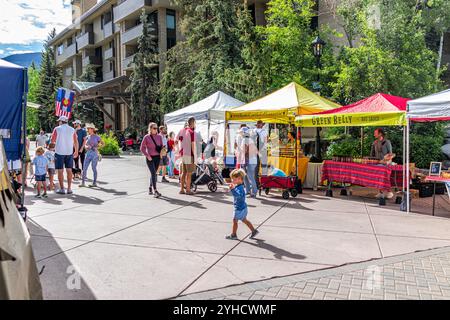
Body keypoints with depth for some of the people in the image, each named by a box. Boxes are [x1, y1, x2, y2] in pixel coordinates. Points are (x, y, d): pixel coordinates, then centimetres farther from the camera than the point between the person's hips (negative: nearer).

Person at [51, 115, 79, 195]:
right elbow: (76, 142, 7)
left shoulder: (57, 129, -3)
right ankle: (69, 189, 8)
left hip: (59, 152, -2)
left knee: (60, 171, 4)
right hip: (69, 152, 3)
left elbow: (52, 141, -1)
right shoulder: (72, 130, 4)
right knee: (69, 170, 8)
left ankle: (62, 189, 5)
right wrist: (76, 151, 17)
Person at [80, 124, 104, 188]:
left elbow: (103, 144, -2)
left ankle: (94, 183, 8)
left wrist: (97, 147, -15)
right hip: (88, 154, 5)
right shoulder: (87, 137, 12)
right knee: (84, 168, 1)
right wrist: (86, 147, -10)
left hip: (94, 154, -5)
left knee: (94, 168, -1)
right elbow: (85, 146, 12)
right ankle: (83, 183, 6)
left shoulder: (97, 137, -1)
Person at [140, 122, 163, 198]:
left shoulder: (159, 137, 7)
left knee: (153, 173, 13)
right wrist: (147, 156, -10)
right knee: (153, 173, -14)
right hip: (150, 158, -4)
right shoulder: (146, 137, -4)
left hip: (157, 157, 4)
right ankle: (155, 191, -16)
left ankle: (150, 188, 33)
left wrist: (161, 153, -2)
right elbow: (142, 148, -2)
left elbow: (161, 146, 16)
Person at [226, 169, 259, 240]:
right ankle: (254, 231, 29)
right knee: (244, 220, 21)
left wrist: (232, 189, -54)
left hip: (239, 208, -10)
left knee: (235, 220, 3)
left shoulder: (239, 188, -26)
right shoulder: (238, 186, 5)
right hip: (243, 207, 10)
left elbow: (238, 195, -46)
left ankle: (233, 235, 16)